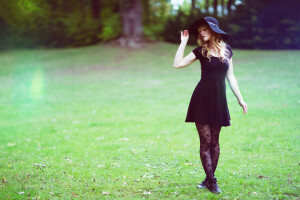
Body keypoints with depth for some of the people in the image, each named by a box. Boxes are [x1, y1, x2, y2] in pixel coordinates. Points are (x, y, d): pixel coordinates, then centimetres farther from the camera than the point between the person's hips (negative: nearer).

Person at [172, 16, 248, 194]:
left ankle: (210, 179, 16)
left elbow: (230, 76, 12)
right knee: (206, 141, -3)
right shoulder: (201, 51, 0)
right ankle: (211, 181, 2)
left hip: (219, 99, 3)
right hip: (202, 98, -3)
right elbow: (178, 64, -11)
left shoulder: (227, 50, 6)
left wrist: (240, 99, 10)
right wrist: (184, 42, -7)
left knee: (214, 141, 8)